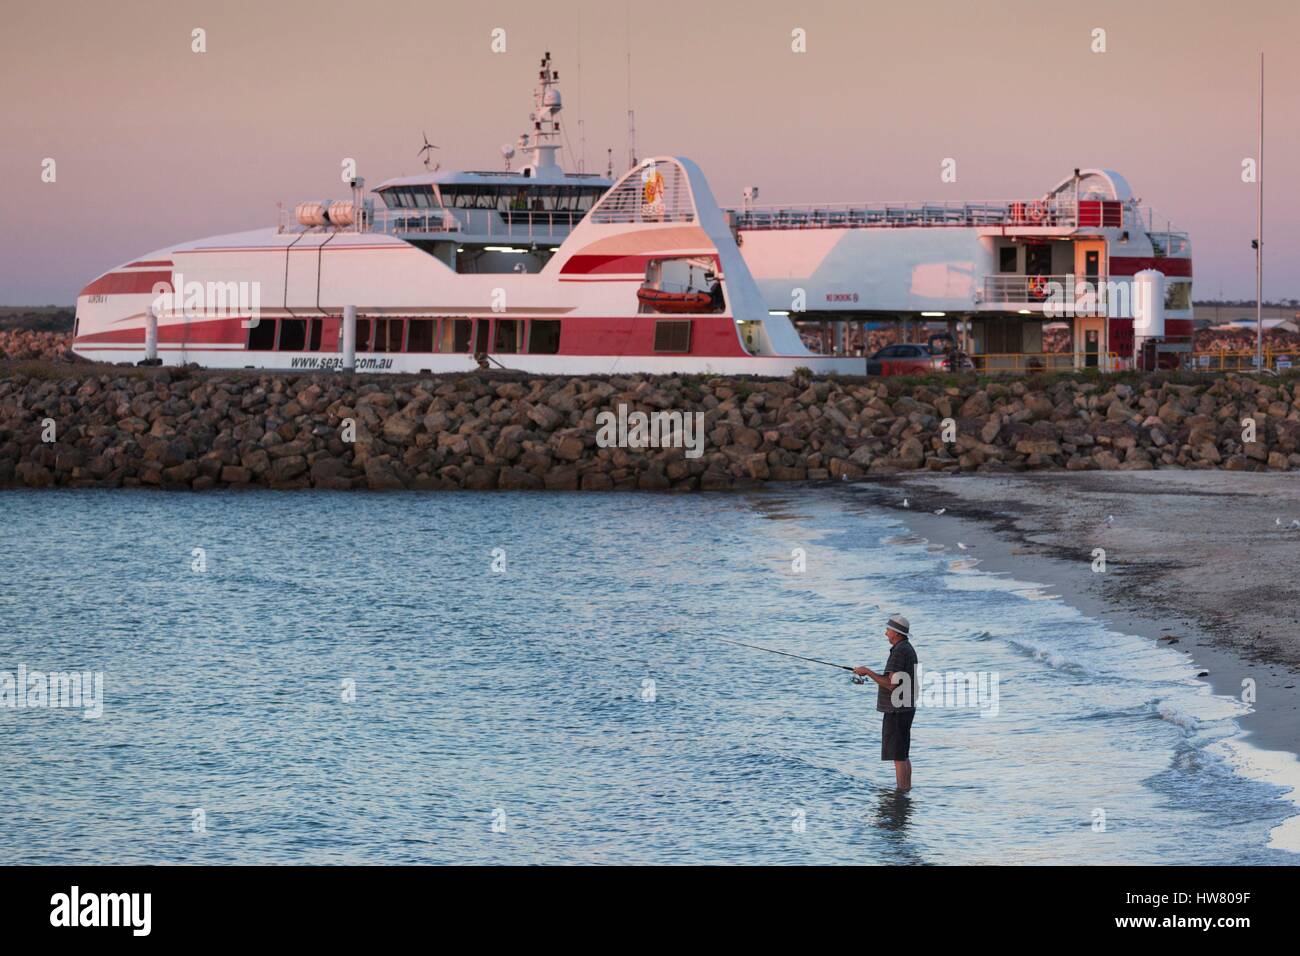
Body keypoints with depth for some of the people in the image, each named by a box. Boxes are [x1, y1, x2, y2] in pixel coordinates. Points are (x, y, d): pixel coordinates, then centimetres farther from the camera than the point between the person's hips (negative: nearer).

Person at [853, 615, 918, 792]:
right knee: (903, 755, 15)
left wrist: (868, 672, -16)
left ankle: (901, 792, -8)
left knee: (898, 756, -8)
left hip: (897, 710, -11)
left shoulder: (899, 652, -18)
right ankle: (906, 790, 19)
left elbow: (891, 684, -22)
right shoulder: (908, 649, 14)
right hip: (906, 709, 11)